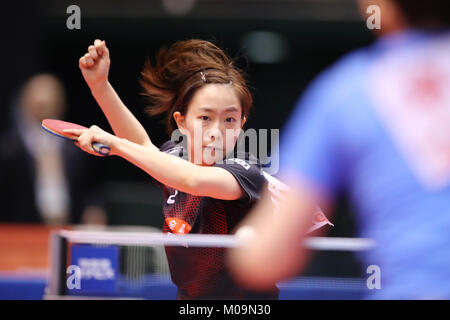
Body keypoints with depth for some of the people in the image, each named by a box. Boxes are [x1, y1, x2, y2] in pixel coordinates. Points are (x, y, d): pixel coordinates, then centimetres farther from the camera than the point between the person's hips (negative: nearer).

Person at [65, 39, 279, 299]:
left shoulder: (246, 172, -19)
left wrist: (116, 144, -33)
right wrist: (100, 85, 8)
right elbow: (143, 144, 18)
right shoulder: (175, 157, -1)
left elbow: (193, 180, -37)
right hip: (188, 295, 5)